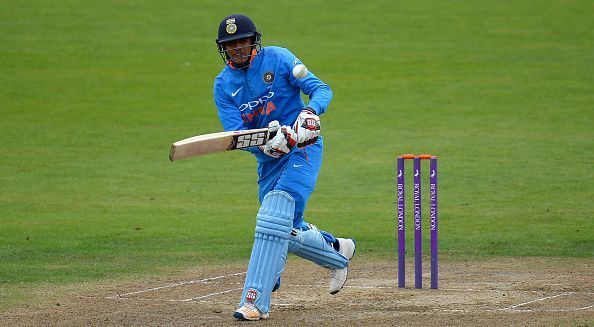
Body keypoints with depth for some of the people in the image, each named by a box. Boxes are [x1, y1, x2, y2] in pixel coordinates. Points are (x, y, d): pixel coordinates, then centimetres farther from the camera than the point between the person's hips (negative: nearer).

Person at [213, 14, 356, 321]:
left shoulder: (277, 59, -7)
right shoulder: (223, 85, 2)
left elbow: (321, 89, -8)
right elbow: (235, 133, -9)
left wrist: (310, 110, -30)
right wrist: (263, 143, -29)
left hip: (303, 148, -6)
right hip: (268, 158, 6)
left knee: (274, 219, -21)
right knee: (288, 232, 10)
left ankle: (256, 301, -24)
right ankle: (337, 252, 40)